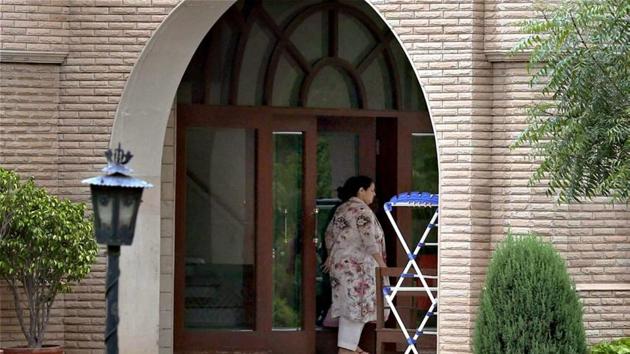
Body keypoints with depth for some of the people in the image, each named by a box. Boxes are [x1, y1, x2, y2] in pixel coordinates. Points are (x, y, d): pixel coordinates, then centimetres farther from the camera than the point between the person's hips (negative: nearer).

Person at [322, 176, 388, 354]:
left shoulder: (342, 209, 14)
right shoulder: (362, 210, -14)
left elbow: (330, 234, 21)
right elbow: (370, 241, -19)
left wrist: (331, 256, 30)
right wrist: (382, 264, -17)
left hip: (340, 263, 10)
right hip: (355, 266, -10)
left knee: (348, 304, 15)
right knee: (356, 305, -7)